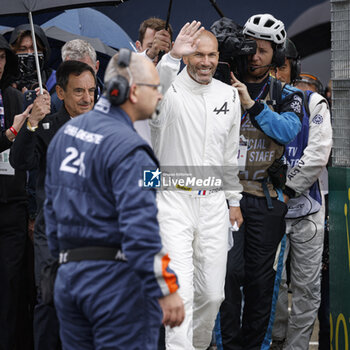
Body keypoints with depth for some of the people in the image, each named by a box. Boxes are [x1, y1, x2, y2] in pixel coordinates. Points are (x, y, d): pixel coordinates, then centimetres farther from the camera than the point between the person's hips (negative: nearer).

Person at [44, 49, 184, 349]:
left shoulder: (67, 133, 11)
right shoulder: (129, 149, -16)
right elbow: (140, 228, -22)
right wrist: (166, 291, -18)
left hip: (68, 277, 8)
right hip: (119, 279, -8)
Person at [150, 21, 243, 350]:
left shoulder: (229, 95, 8)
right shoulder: (170, 91, -8)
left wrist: (234, 200, 18)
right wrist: (172, 57, -48)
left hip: (214, 204, 5)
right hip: (174, 202, -5)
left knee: (212, 293, 11)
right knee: (181, 292, -12)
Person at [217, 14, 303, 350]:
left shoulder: (286, 96, 7)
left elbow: (288, 131, -10)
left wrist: (251, 104, -21)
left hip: (267, 198, 2)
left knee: (261, 276, 6)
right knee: (231, 270, -9)